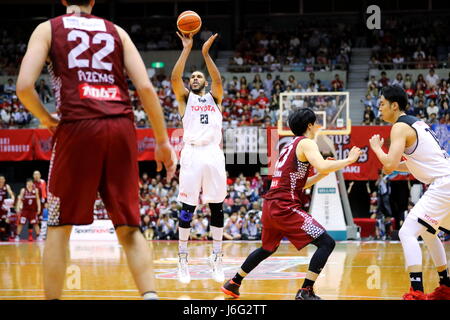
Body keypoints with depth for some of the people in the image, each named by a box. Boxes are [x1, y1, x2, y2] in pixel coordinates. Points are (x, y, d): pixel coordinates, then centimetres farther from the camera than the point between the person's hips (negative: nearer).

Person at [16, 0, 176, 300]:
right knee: (129, 227, 8)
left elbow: (24, 86, -1)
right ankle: (151, 295, -6)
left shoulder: (48, 29, 13)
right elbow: (146, 87, 7)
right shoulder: (116, 31, 19)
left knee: (59, 226, 10)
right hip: (122, 127, 2)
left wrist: (47, 119, 17)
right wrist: (163, 140, 12)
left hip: (78, 126, -2)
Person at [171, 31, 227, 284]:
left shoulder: (214, 97, 18)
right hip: (192, 153, -2)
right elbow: (175, 78, -4)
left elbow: (218, 81, -3)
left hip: (214, 154, 2)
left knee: (217, 206, 2)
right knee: (188, 207, -3)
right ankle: (183, 258, 2)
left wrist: (206, 53, -10)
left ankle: (217, 258, 7)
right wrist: (187, 49, -6)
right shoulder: (185, 98, 15)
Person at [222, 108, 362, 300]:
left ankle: (233, 284, 40)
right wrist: (349, 160, -11)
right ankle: (306, 292, -16)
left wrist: (323, 174, 21)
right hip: (285, 207, -9)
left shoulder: (289, 147, 23)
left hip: (270, 205, 10)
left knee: (267, 248, 32)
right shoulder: (306, 143, -5)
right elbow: (322, 167, -23)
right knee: (327, 242, -10)